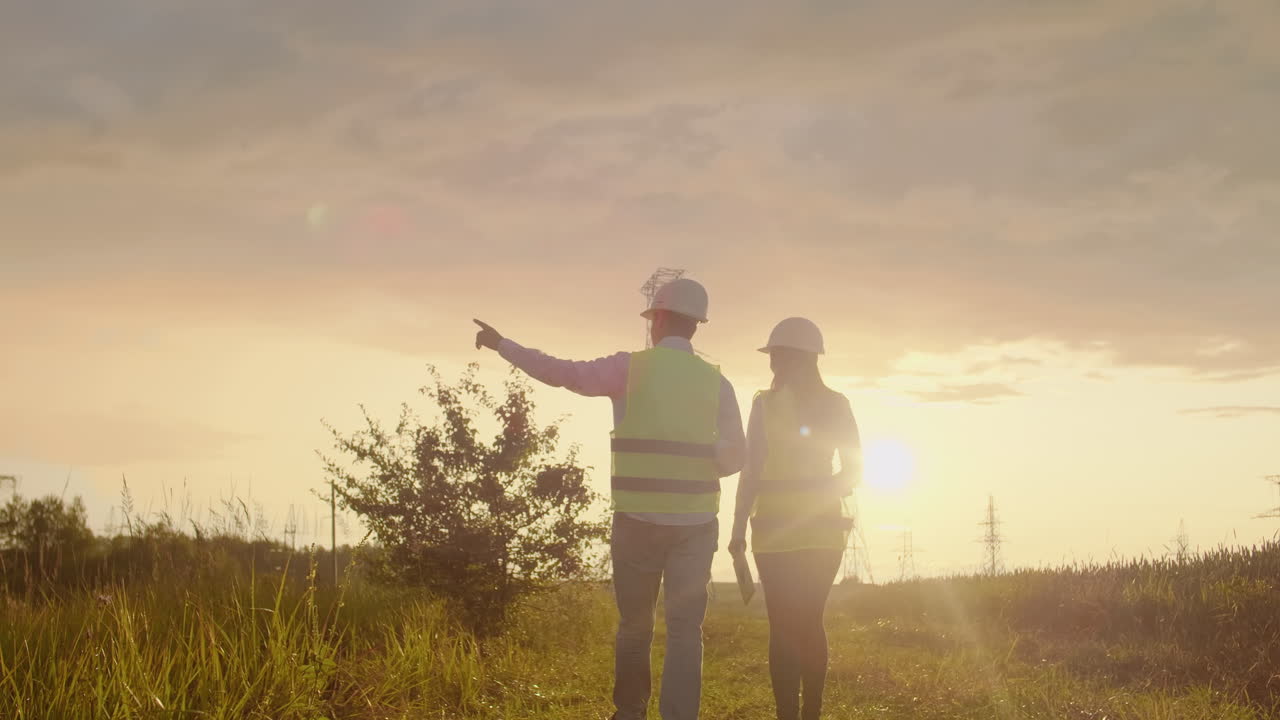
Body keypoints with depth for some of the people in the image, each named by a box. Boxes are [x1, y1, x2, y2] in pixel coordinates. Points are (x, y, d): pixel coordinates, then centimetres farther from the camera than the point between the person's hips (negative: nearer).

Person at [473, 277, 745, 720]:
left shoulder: (630, 368, -4)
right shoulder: (715, 382, 3)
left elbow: (562, 374, -6)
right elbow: (735, 454, 3)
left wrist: (501, 345, 4)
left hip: (639, 520, -1)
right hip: (695, 522, 1)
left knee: (634, 626, 13)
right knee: (685, 631, 3)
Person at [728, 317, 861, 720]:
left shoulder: (766, 404, -8)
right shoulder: (836, 404, 3)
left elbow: (752, 471, -10)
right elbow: (853, 471, 4)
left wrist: (739, 528, -5)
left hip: (777, 527, -4)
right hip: (824, 527, 4)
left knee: (784, 627, -1)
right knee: (810, 622, 14)